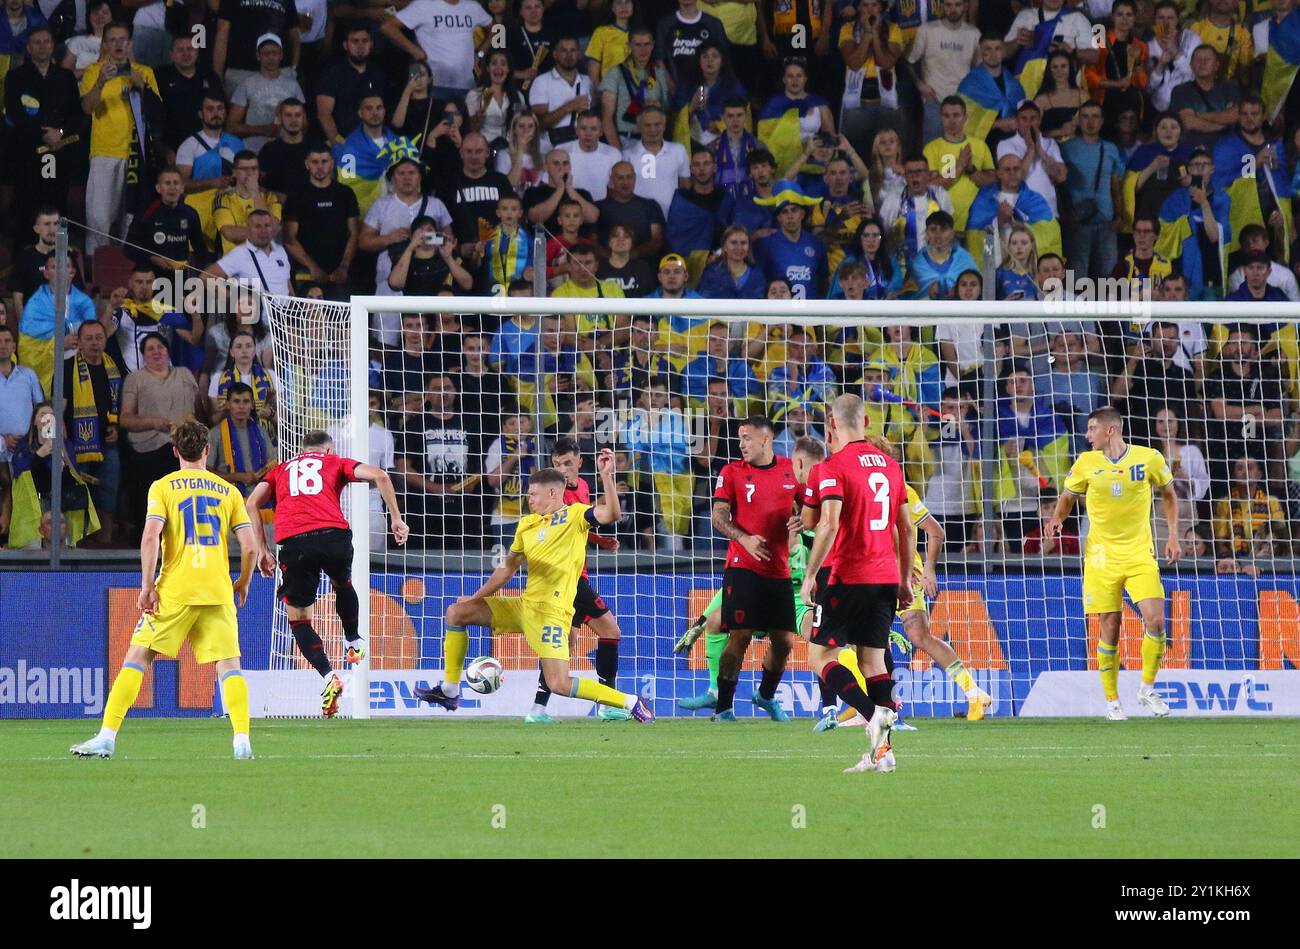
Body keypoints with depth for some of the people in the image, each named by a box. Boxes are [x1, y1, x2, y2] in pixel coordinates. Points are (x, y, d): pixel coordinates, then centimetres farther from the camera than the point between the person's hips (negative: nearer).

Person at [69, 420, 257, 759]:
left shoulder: (163, 487, 3)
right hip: (218, 592, 2)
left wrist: (147, 586, -6)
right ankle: (242, 741, -12)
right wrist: (243, 584, 21)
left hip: (175, 591, -2)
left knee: (136, 659, 4)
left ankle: (107, 737, -3)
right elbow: (249, 544, 6)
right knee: (228, 666, 4)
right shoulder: (228, 491, 10)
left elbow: (151, 537, -10)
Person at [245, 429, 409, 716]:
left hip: (294, 542, 0)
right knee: (343, 585, 35)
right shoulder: (335, 463, 25)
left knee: (298, 617, 10)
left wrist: (261, 551, 15)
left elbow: (252, 504, 16)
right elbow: (379, 476, 10)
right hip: (334, 535, 0)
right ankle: (355, 643, 43)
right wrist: (396, 519, 13)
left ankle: (328, 677, -7)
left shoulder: (281, 470, 30)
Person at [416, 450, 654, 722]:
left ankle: (630, 702, -5)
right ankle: (449, 691, 16)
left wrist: (606, 475, -30)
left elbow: (611, 513, -20)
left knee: (559, 684, -19)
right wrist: (476, 598, 27)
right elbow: (508, 568, 27)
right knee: (456, 612, 10)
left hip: (551, 610, -8)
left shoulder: (574, 515, -2)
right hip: (524, 605, 8)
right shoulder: (527, 524, 18)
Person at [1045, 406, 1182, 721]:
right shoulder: (1086, 463, 0)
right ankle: (1112, 700, 13)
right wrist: (1057, 519, -6)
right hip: (1102, 556, 0)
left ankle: (1147, 689, 5)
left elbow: (1168, 495, 13)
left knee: (1155, 620, -14)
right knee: (1109, 629, 0)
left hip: (1140, 554, 0)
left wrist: (1173, 536, 7)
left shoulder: (1150, 459, -2)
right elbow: (1068, 497, 14)